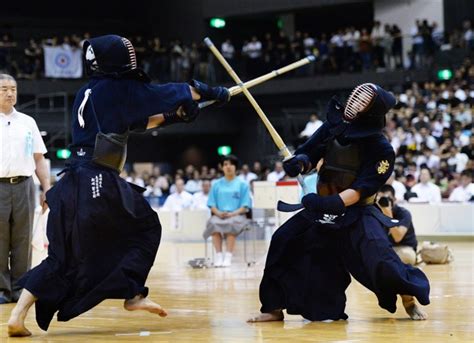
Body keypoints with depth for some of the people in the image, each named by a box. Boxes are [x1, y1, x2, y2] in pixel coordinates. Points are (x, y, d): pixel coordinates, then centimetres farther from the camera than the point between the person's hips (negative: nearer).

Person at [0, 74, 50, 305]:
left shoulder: (27, 122, 13)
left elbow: (39, 159, 15)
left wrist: (47, 189, 7)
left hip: (23, 186, 3)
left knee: (22, 241, 4)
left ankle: (20, 289, 9)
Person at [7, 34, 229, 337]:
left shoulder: (86, 94, 19)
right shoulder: (120, 89, -2)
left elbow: (135, 122, 30)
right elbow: (178, 93, 6)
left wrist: (172, 116, 28)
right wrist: (214, 92, 20)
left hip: (74, 184, 7)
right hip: (101, 184, -7)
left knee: (63, 255, 10)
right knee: (146, 227, 15)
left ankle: (18, 315, -2)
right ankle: (133, 295, 11)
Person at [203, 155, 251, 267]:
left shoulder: (242, 184, 9)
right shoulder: (216, 185, 16)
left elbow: (245, 207, 2)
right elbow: (212, 205, 11)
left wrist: (232, 214, -14)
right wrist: (219, 213, -10)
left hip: (237, 215, -2)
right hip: (219, 215, 2)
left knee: (231, 224, -38)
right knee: (213, 223, -34)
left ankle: (228, 256, -40)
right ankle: (218, 255, -34)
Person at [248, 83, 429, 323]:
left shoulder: (382, 150, -16)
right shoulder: (334, 126, -2)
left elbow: (361, 190, -22)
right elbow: (309, 153, 5)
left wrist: (334, 203, -36)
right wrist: (300, 162, -19)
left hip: (357, 213, -5)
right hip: (322, 207, 5)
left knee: (379, 258, -26)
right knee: (283, 242, -4)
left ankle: (408, 297, 1)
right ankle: (275, 308, 6)